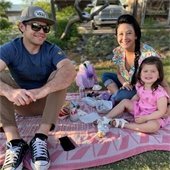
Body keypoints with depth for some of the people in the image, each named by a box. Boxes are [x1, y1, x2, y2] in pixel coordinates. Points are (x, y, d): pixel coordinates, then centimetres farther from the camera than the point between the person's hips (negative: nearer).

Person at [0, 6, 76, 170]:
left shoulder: (52, 50, -13)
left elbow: (70, 71, -36)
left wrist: (43, 90, -51)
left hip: (46, 102, 0)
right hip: (20, 103, 0)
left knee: (59, 75, -26)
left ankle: (40, 138, -33)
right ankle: (14, 141, -32)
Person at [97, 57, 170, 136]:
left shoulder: (160, 92, -28)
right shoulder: (140, 86, -8)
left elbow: (161, 111, -25)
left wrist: (145, 118, -28)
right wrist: (130, 103, 2)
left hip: (153, 116, -6)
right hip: (139, 109, 7)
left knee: (154, 126, -37)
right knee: (125, 101, -1)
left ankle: (124, 124, -27)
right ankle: (106, 119, -4)